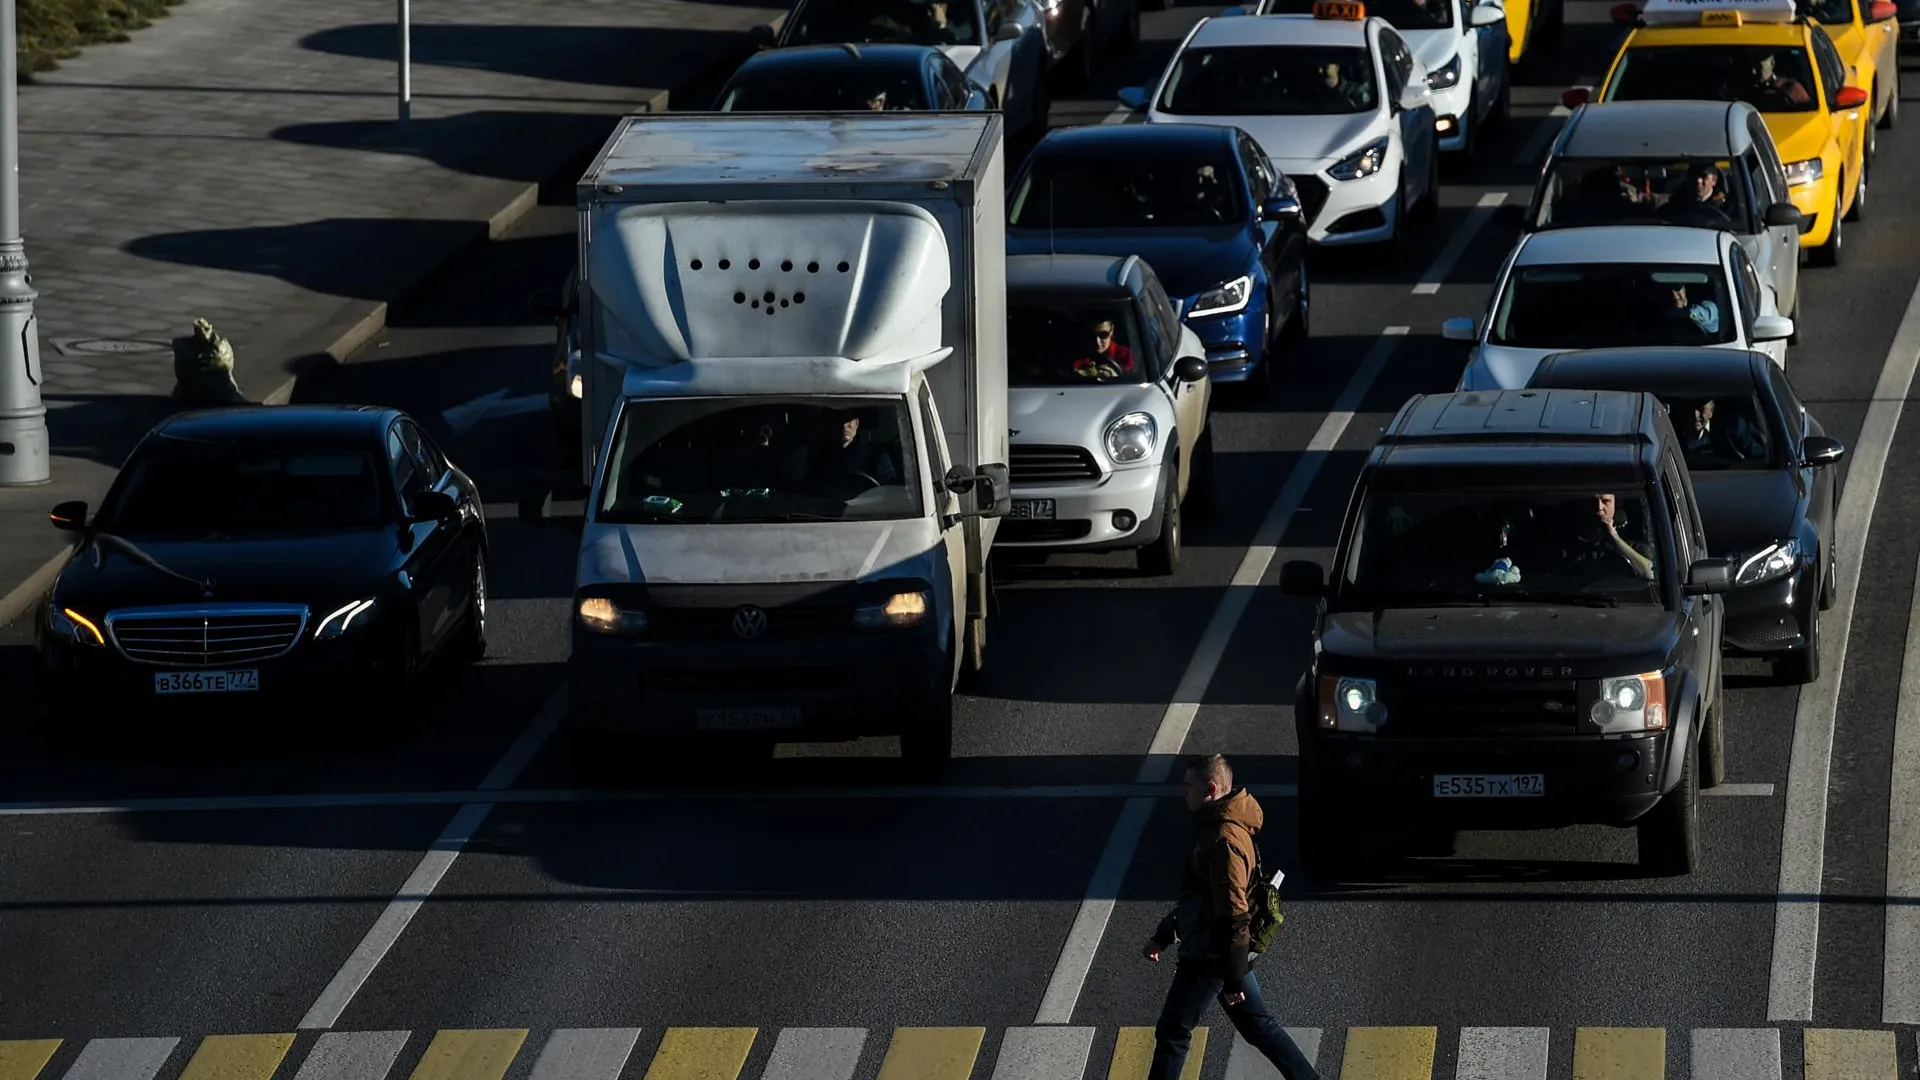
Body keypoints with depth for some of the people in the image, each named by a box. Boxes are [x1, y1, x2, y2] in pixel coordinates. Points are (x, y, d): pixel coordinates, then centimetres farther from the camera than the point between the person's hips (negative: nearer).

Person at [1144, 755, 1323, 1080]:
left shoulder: (1224, 841, -24)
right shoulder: (1212, 827, 9)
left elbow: (1233, 915, -25)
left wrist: (1233, 980, -22)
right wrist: (1162, 937, 28)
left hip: (1210, 956, -10)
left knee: (1173, 1032, 1)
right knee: (1259, 1027, 16)